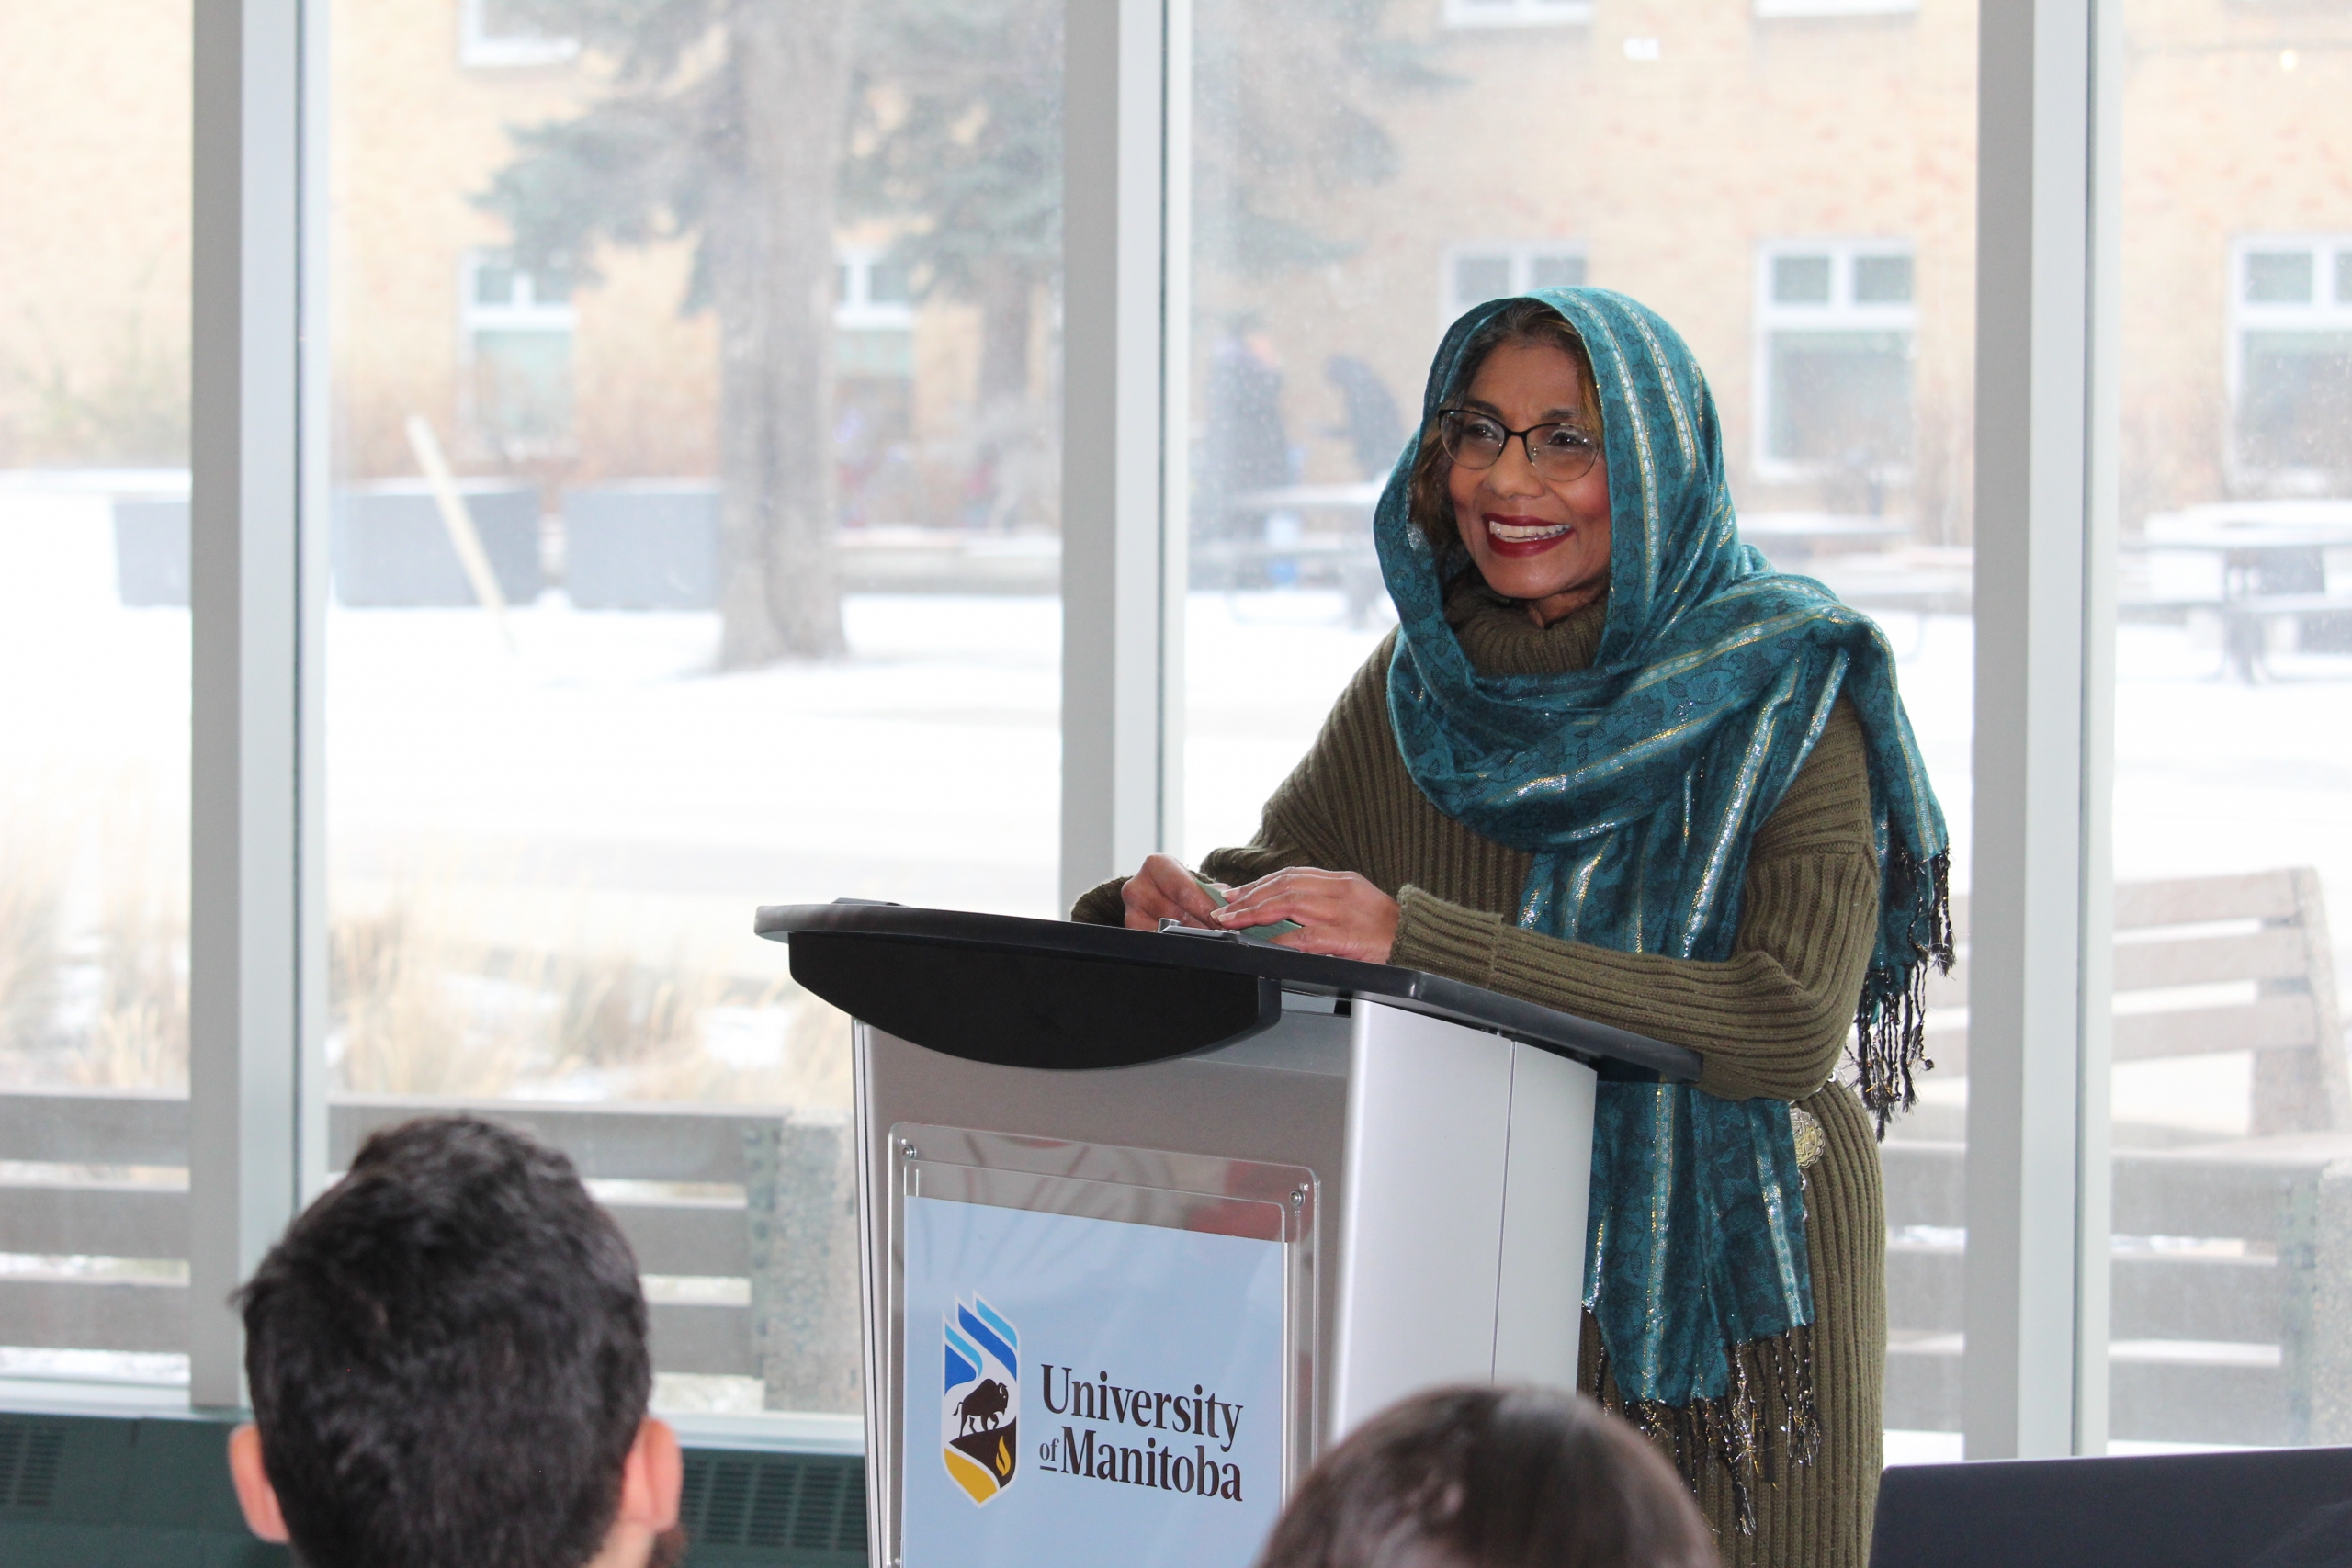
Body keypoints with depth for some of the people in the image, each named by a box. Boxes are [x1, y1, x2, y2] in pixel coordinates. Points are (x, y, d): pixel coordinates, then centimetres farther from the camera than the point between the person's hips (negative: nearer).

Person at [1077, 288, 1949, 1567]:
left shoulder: (1787, 695, -12)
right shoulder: (1419, 681, 3)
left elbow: (1790, 1025, -23)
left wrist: (1420, 937, -29)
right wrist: (1176, 907, -14)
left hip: (1722, 1283, -4)